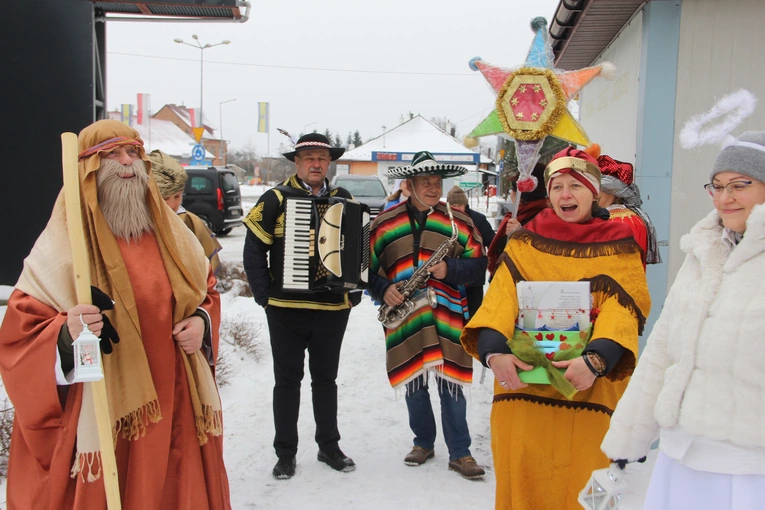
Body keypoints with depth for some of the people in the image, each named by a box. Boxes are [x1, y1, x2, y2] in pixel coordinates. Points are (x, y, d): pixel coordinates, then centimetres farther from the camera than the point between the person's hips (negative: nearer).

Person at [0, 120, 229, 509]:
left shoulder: (172, 233, 6)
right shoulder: (60, 246, -7)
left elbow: (207, 290, 19)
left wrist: (202, 323, -2)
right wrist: (66, 335, -27)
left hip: (176, 407, 4)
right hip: (103, 415, -4)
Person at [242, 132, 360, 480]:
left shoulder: (344, 201, 6)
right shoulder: (276, 199, -3)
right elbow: (254, 250, -5)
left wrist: (354, 293, 1)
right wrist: (264, 295, -10)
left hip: (333, 309, 3)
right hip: (286, 309, -2)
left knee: (325, 379, 15)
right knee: (287, 380, 9)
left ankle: (329, 446, 30)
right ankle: (285, 453, 21)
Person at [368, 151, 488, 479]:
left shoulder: (458, 221, 5)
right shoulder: (384, 223, 5)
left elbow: (478, 263, 4)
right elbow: (368, 266, 8)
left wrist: (449, 269, -14)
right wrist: (383, 290, -10)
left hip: (446, 316, -1)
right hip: (404, 317, 1)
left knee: (450, 384, 1)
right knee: (413, 383, 12)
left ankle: (460, 453, 14)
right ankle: (423, 442, 32)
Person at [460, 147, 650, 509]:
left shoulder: (618, 246, 5)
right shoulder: (524, 242, 8)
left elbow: (622, 308, -8)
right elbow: (501, 298, -5)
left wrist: (595, 360, -26)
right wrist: (493, 350, -23)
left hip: (587, 389, -1)